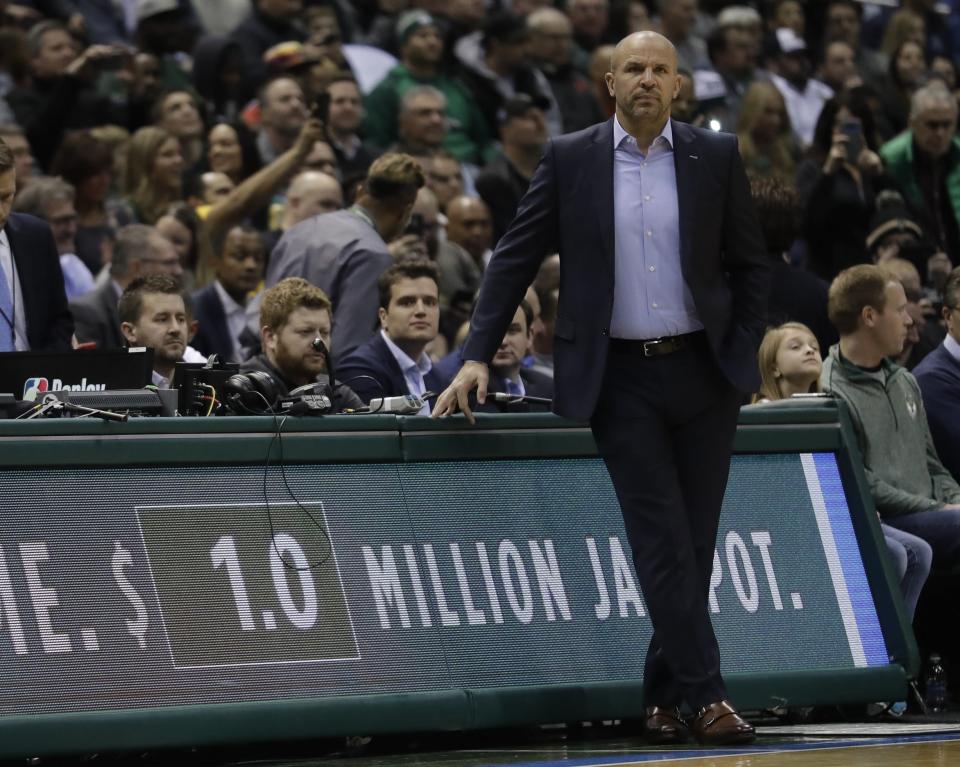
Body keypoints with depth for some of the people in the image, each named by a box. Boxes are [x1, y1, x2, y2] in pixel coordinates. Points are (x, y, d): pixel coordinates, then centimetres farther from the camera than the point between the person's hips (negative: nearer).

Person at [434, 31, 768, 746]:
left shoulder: (716, 156, 4)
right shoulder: (570, 159, 1)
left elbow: (751, 265, 9)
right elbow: (515, 259, 3)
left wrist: (742, 358, 0)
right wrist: (478, 357, -4)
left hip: (704, 374, 2)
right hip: (620, 380, -2)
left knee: (695, 542, 5)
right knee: (664, 544, -9)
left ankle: (664, 696, 15)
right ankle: (706, 698, -12)